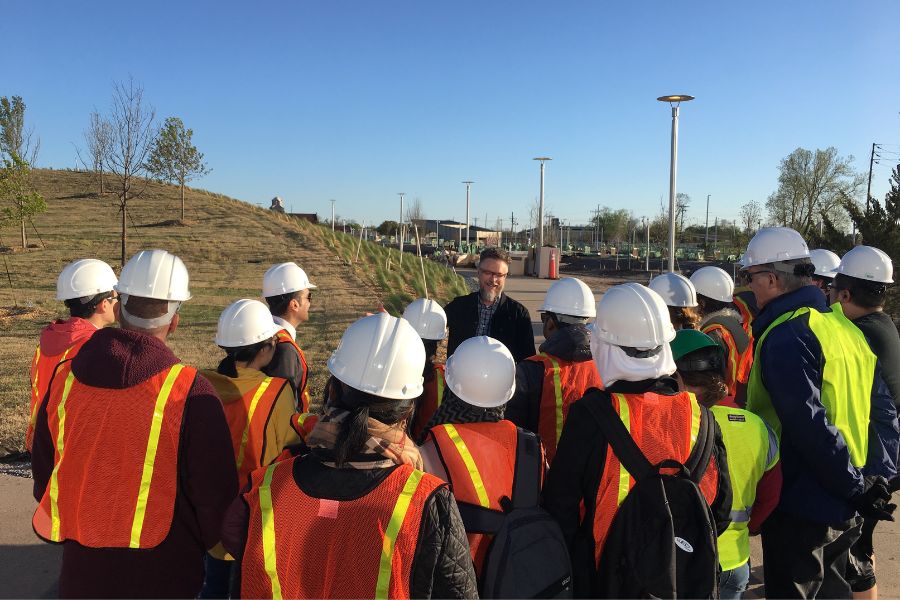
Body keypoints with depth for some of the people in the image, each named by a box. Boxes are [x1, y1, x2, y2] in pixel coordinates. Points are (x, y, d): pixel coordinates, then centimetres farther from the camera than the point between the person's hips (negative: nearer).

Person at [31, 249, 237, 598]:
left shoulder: (64, 377, -7)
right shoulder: (191, 393, -21)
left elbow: (44, 472, 6)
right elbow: (214, 492, -14)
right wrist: (199, 543, 8)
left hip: (81, 570, 4)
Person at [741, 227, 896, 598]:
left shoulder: (786, 337, -20)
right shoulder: (843, 326, 7)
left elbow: (809, 425, -26)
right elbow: (880, 406, 10)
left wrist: (857, 486, -17)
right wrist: (868, 477, 9)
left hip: (802, 506, -8)